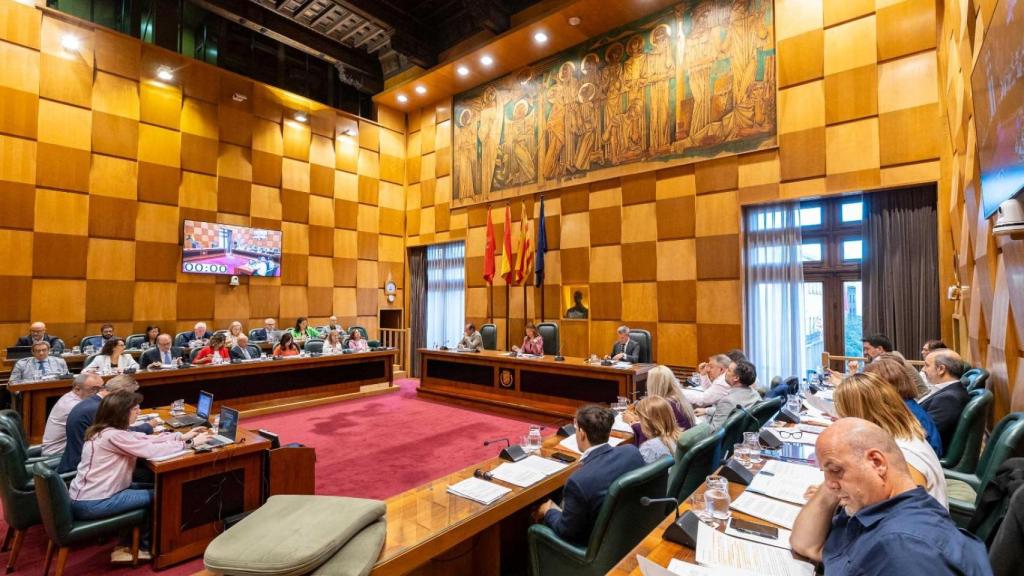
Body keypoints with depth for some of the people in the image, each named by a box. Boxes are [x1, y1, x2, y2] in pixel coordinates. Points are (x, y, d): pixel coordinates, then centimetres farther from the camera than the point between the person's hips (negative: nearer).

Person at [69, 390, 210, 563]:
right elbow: (152, 450, -26)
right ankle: (145, 548, 21)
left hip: (89, 496, 9)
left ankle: (127, 545, 22)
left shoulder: (109, 431, 3)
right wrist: (190, 443, -16)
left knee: (150, 488, 13)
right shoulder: (113, 436, -26)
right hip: (90, 505, -9)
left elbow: (147, 439, 7)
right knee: (156, 496, -1)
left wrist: (182, 436, 1)